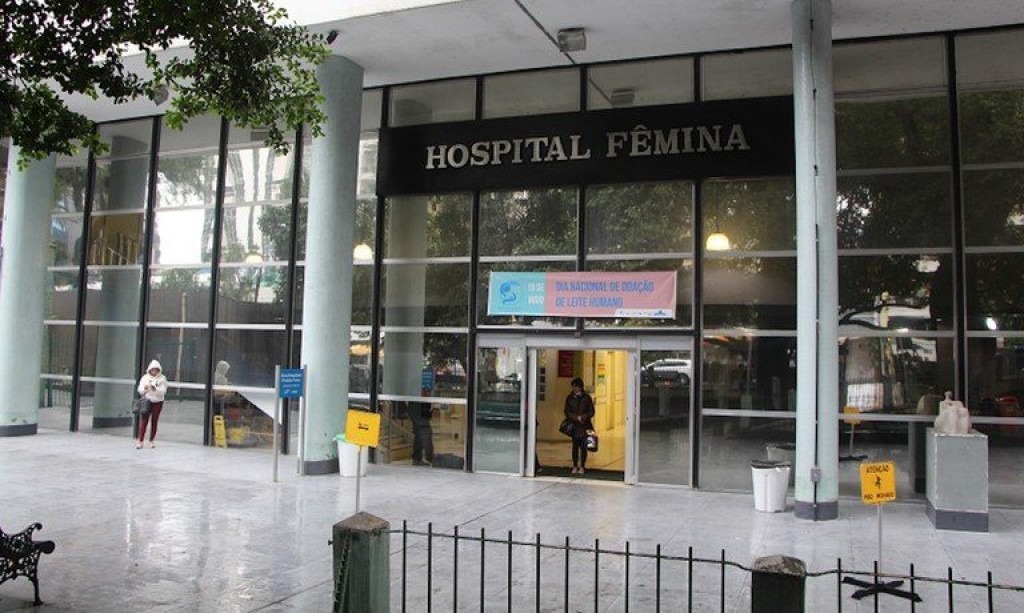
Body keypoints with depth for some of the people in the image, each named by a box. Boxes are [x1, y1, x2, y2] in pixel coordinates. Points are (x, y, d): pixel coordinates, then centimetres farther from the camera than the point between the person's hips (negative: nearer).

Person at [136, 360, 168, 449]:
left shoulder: (162, 378, -1)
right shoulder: (145, 377, 3)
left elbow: (163, 391, -9)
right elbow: (140, 390, 1)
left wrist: (155, 389, -27)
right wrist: (145, 388, -20)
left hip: (157, 402, 0)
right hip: (146, 401, 0)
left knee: (154, 421, 5)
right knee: (143, 421, -5)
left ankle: (152, 441, 16)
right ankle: (140, 441, -4)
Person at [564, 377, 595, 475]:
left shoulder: (587, 397, 3)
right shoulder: (569, 398, 6)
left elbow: (591, 411, 4)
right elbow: (567, 412, 3)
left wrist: (583, 417, -13)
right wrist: (576, 418, -12)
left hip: (585, 425, -1)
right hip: (574, 426, 1)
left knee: (583, 446, -2)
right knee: (575, 446, 3)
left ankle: (582, 467, 7)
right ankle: (575, 466, 11)